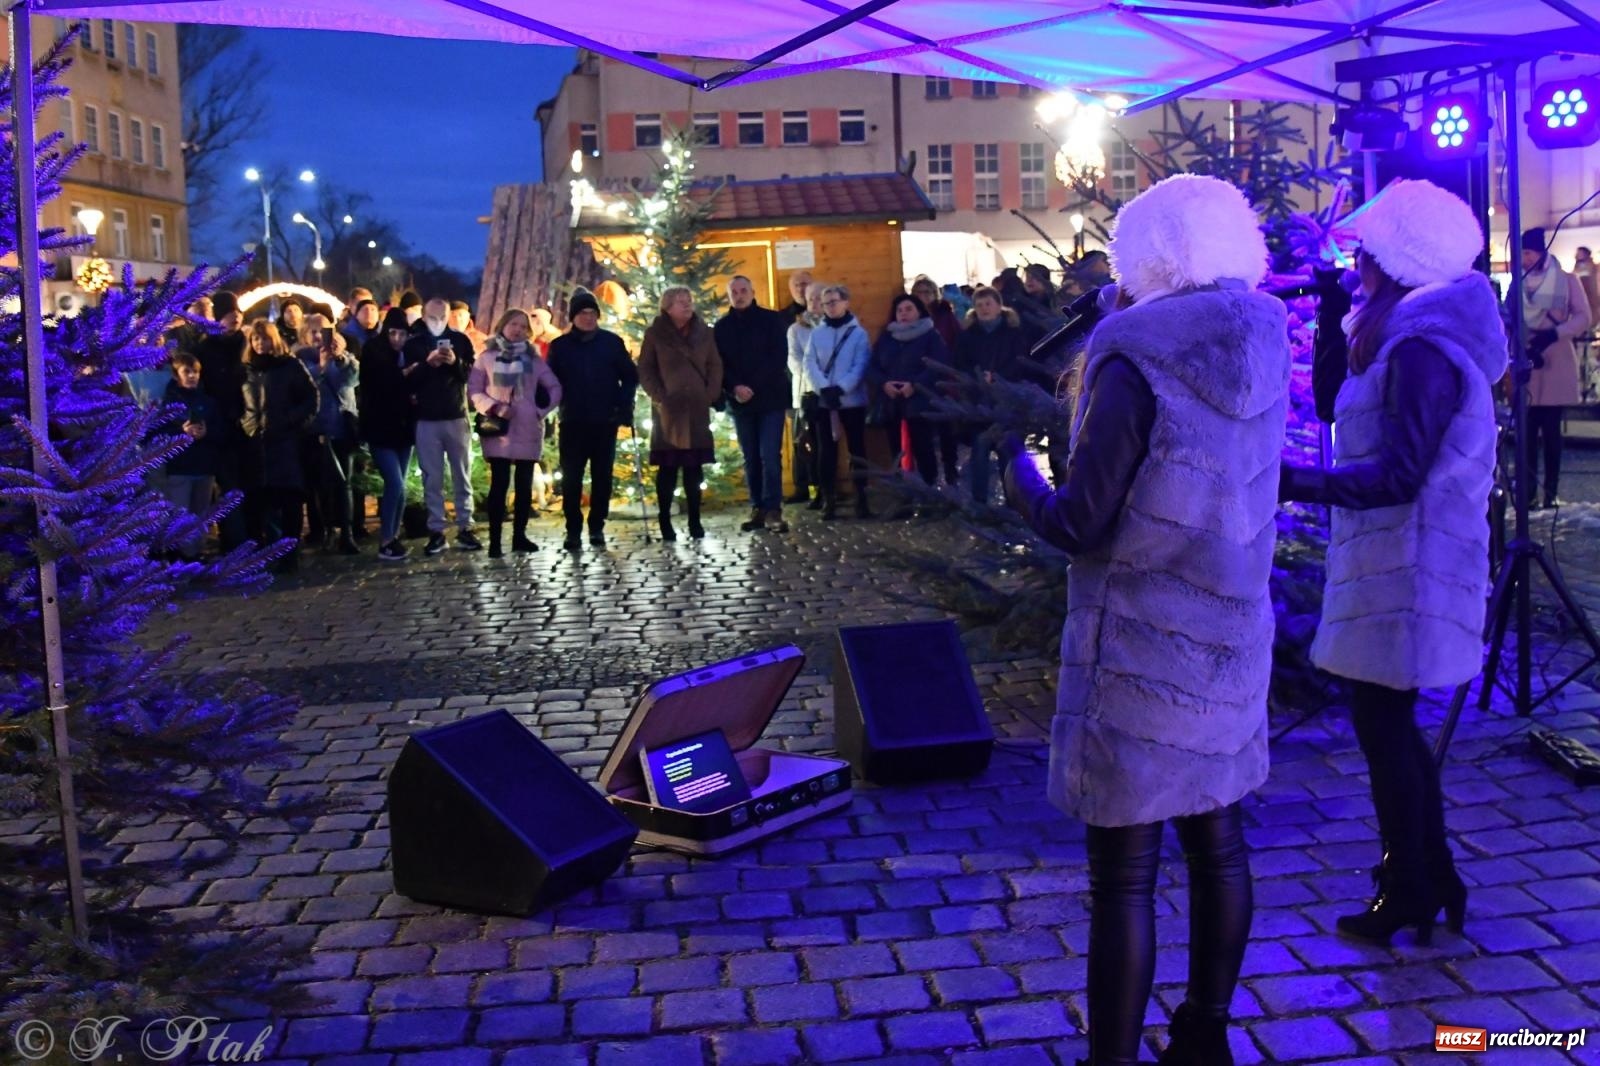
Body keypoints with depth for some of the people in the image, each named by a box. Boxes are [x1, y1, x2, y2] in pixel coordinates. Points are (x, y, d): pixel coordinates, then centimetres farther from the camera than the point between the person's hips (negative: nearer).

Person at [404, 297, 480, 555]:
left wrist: (455, 362, -17)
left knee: (462, 475, 4)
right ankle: (436, 531, 5)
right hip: (426, 420, -1)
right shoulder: (413, 344, 5)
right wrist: (427, 363, -17)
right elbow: (407, 381, -3)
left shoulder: (460, 340, 6)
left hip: (456, 417, 1)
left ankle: (465, 528, 10)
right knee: (432, 478, 1)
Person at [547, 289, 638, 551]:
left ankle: (597, 527, 12)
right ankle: (573, 530, 2)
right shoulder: (560, 345, 3)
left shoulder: (612, 342, 2)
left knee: (602, 476, 4)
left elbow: (630, 376, 6)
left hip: (605, 422, 0)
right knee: (571, 478, -3)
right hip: (573, 423, 0)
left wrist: (624, 406, -5)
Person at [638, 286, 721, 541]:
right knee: (668, 468, -2)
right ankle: (665, 523, 2)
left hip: (697, 410, 2)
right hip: (667, 410, -2)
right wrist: (659, 396, -9)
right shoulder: (655, 334, 2)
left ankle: (695, 521, 9)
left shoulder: (703, 332, 10)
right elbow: (645, 370, 1)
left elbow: (715, 365, 10)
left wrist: (711, 395, -2)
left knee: (693, 468, 4)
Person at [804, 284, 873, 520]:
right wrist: (824, 388, -15)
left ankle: (861, 500, 8)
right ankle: (829, 501, 8)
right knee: (826, 451, 3)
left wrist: (841, 388, -18)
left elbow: (861, 366, -6)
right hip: (823, 401, 2)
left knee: (857, 449, 3)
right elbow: (810, 365, 0)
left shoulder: (858, 333, 1)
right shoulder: (816, 333, 7)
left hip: (852, 400, -2)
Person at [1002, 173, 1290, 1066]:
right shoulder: (1264, 346, 3)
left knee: (1126, 871, 1)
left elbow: (1076, 527, -17)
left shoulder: (1138, 362, -18)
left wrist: (1016, 463, 2)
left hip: (1143, 649, -7)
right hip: (1232, 632, 7)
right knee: (1217, 842, 17)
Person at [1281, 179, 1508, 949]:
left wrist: (1293, 483, -20)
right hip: (1391, 559, 10)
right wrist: (1333, 311, 15)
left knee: (1383, 721, 1)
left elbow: (1397, 475, -24)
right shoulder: (1407, 337, 11)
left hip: (1406, 566, -10)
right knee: (1389, 721, 17)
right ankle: (1431, 880, 29)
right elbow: (1338, 407, 19)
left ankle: (1409, 897, 14)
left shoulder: (1422, 349, -20)